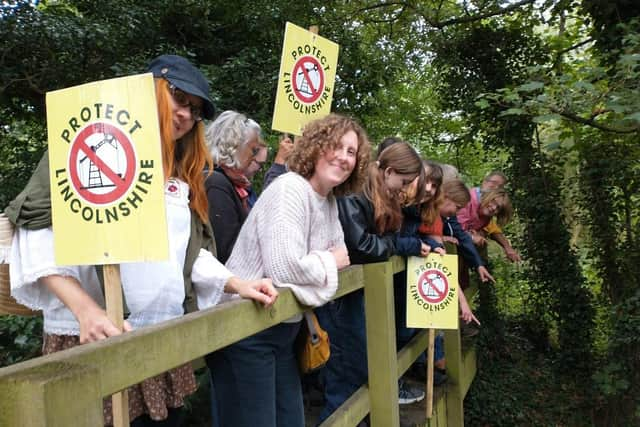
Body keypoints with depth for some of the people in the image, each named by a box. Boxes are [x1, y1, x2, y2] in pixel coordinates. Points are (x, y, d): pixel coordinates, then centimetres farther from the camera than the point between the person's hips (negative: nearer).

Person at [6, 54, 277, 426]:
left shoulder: (182, 174, 17)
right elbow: (39, 230, -12)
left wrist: (238, 285, 3)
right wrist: (85, 310, -22)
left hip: (166, 341, 7)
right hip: (92, 340, -6)